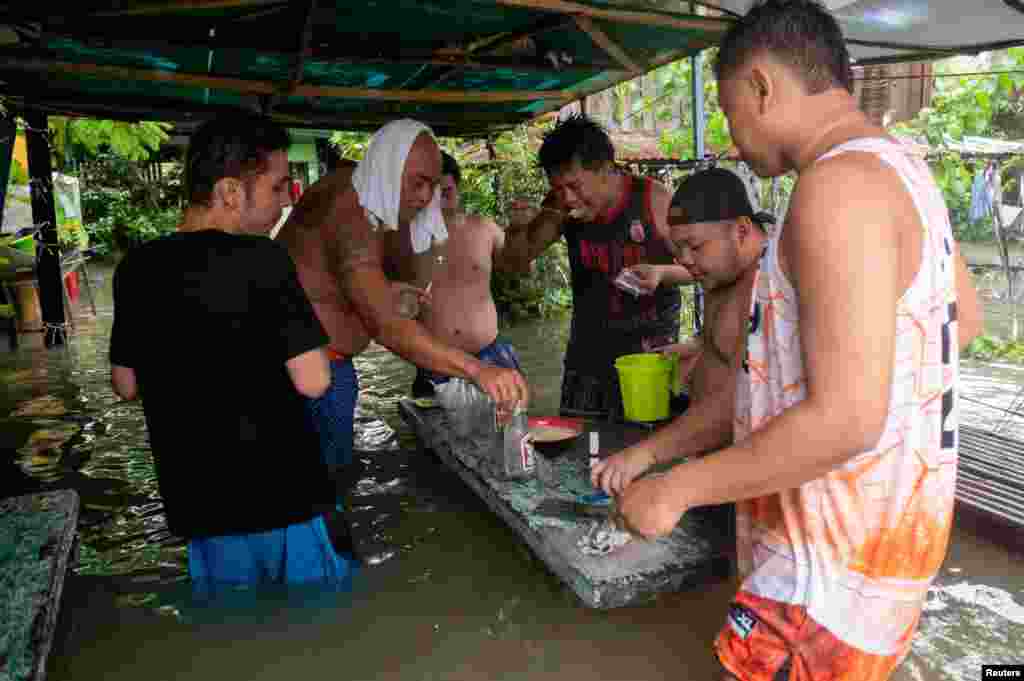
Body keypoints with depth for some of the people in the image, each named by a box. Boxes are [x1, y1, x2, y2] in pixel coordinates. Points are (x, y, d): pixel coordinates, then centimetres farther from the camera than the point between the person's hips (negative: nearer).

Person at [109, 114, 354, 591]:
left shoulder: (136, 268, -1)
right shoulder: (261, 259, -19)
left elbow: (126, 385, 8)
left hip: (198, 501, 6)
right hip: (285, 494, -5)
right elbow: (312, 381, -21)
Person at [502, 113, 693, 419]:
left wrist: (661, 273, -24)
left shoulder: (654, 199, -14)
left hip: (652, 347, -3)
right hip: (588, 348, 4)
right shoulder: (562, 206, -3)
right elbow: (519, 260, 7)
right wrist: (517, 227, -14)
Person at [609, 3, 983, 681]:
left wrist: (676, 489, -21)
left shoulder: (839, 183, -24)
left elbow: (847, 420, -30)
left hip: (842, 555, -9)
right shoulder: (901, 168, 7)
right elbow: (965, 317, 20)